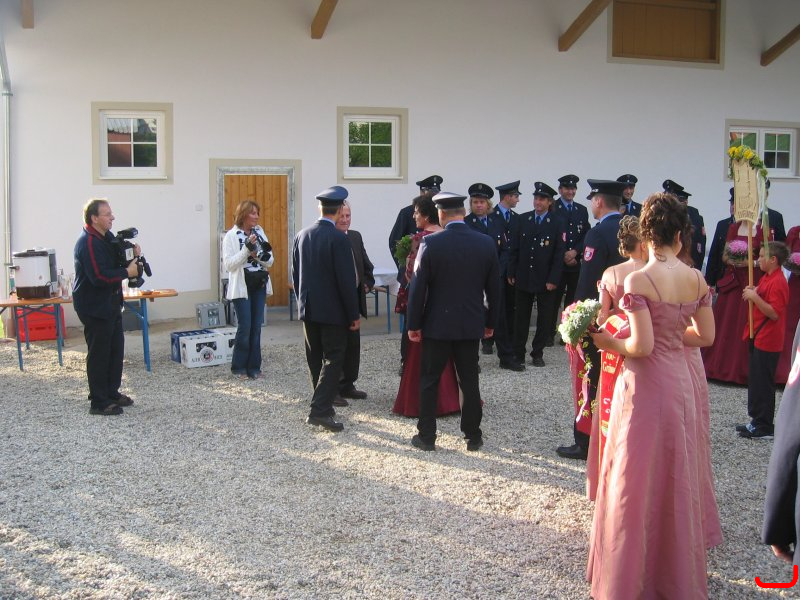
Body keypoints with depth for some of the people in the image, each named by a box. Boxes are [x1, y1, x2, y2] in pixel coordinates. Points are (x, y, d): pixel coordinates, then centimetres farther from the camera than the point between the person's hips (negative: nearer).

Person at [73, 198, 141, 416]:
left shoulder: (107, 237, 9)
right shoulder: (88, 243, -21)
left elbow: (115, 260, 22)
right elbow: (99, 276, -29)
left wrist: (131, 252, 1)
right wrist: (127, 272, -19)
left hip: (110, 302, 10)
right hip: (93, 306, -10)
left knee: (116, 349, 16)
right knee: (99, 353, -3)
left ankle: (112, 393, 28)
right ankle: (98, 402, 4)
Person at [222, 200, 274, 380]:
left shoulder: (259, 233, 7)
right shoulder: (231, 236, -6)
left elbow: (270, 262, 7)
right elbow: (228, 264, -13)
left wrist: (258, 255, -13)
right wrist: (247, 249, -19)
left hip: (259, 286, 5)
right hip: (242, 287, -4)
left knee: (256, 327, 5)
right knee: (245, 326, -5)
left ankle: (254, 367, 12)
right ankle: (239, 367, 8)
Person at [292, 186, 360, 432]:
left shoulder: (302, 235, 4)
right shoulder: (338, 238, -16)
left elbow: (295, 274, 11)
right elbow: (346, 281, -16)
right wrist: (354, 314, -9)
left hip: (308, 309, 6)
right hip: (332, 310, -6)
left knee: (315, 359, 15)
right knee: (334, 359, -1)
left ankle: (323, 404, 25)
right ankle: (320, 410, -8)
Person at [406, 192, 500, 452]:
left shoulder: (430, 244, -12)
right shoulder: (486, 243, -3)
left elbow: (418, 287, -10)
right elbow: (494, 288, 4)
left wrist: (414, 324, -1)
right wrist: (490, 322, 14)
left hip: (437, 325, -2)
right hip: (471, 325, 3)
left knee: (429, 380, 9)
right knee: (470, 381, 11)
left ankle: (426, 436, 14)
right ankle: (473, 436, 19)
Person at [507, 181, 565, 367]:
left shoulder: (558, 223, -3)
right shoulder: (523, 219, 5)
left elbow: (559, 254, -6)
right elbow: (515, 248, 7)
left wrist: (553, 280, -12)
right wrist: (511, 273, 2)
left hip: (545, 280, -2)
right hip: (523, 277, 2)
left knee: (544, 318, 6)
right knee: (521, 317, 7)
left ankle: (537, 353, 18)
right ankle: (518, 354, 15)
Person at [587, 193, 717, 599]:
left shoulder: (638, 281, -18)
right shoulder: (696, 279, 0)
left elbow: (641, 346, -22)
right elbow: (705, 336, 6)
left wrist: (608, 342, -5)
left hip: (645, 386, -6)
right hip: (680, 384, 6)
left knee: (637, 480, 7)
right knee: (676, 479, 19)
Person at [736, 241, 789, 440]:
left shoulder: (778, 282, -19)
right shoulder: (766, 278, 12)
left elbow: (774, 313, -24)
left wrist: (754, 297, -23)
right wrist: (752, 293, 3)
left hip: (767, 341, -10)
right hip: (757, 338, 10)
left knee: (763, 384, -3)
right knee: (756, 382, 15)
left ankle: (764, 428, 4)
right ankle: (757, 420, 25)